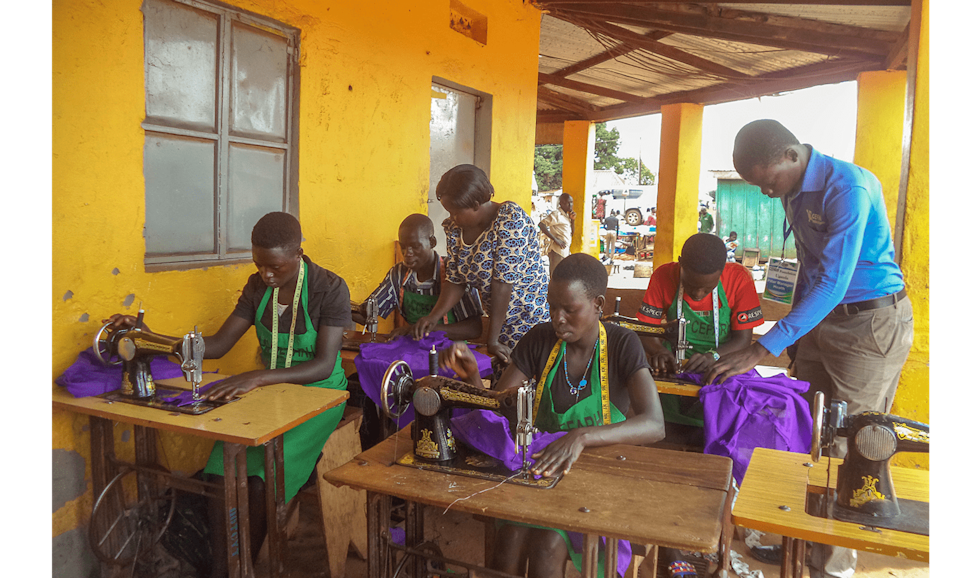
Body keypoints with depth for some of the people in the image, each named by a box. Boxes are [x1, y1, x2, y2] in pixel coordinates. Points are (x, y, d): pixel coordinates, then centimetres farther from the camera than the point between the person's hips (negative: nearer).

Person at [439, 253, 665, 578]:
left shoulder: (622, 345, -11)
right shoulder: (540, 339, -2)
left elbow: (654, 426, -24)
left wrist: (582, 436, -39)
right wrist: (470, 375, -22)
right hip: (542, 463, 2)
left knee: (548, 545, -27)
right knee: (510, 537, -25)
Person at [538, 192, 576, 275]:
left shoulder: (567, 215, 17)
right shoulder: (556, 214, -9)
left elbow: (572, 231, 21)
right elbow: (541, 224, -20)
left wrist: (572, 220, 4)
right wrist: (555, 239, -21)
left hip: (565, 251, 9)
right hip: (557, 251, -9)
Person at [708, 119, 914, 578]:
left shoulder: (848, 188, -23)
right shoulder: (794, 192, 6)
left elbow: (832, 282, -28)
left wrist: (765, 348, -31)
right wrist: (795, 338, 18)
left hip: (872, 322, -8)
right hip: (820, 318, 8)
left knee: (846, 451, -2)